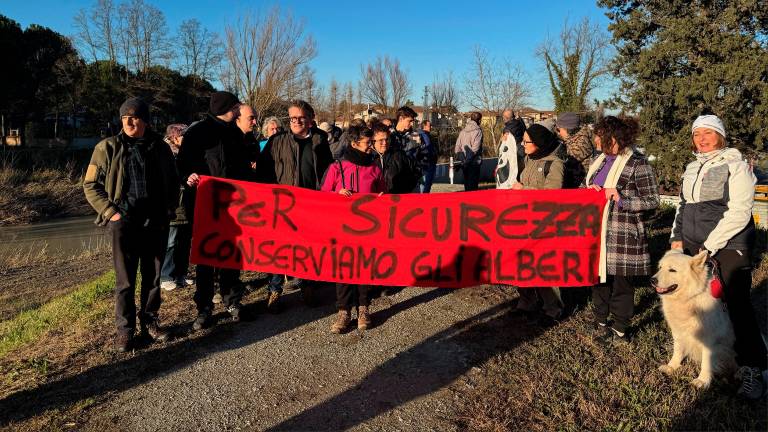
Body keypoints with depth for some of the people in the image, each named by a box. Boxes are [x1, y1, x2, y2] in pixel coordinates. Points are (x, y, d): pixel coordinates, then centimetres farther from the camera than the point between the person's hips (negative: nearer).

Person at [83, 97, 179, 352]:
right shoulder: (108, 147, 1)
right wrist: (110, 212, -7)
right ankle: (125, 330, 17)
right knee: (125, 280, 4)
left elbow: (172, 182, 19)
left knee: (153, 276, 11)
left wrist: (170, 210, 8)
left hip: (156, 223, 3)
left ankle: (150, 322, 27)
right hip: (124, 223, -2)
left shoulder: (160, 147, 8)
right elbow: (91, 185, 2)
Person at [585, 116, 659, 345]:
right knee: (598, 277, 15)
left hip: (623, 235, -7)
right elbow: (585, 188, 21)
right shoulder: (599, 160, 11)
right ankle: (601, 323, 32)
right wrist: (589, 190, -2)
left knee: (620, 283, 4)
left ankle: (620, 331, 20)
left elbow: (652, 200, -11)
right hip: (597, 232, 7)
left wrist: (621, 199, -21)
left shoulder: (637, 163, -11)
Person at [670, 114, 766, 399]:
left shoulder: (735, 164, -6)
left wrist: (710, 246, -16)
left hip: (730, 246, -6)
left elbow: (739, 212, -14)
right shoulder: (692, 167, 14)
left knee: (738, 304, -8)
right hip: (694, 245, 6)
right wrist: (677, 237, 11)